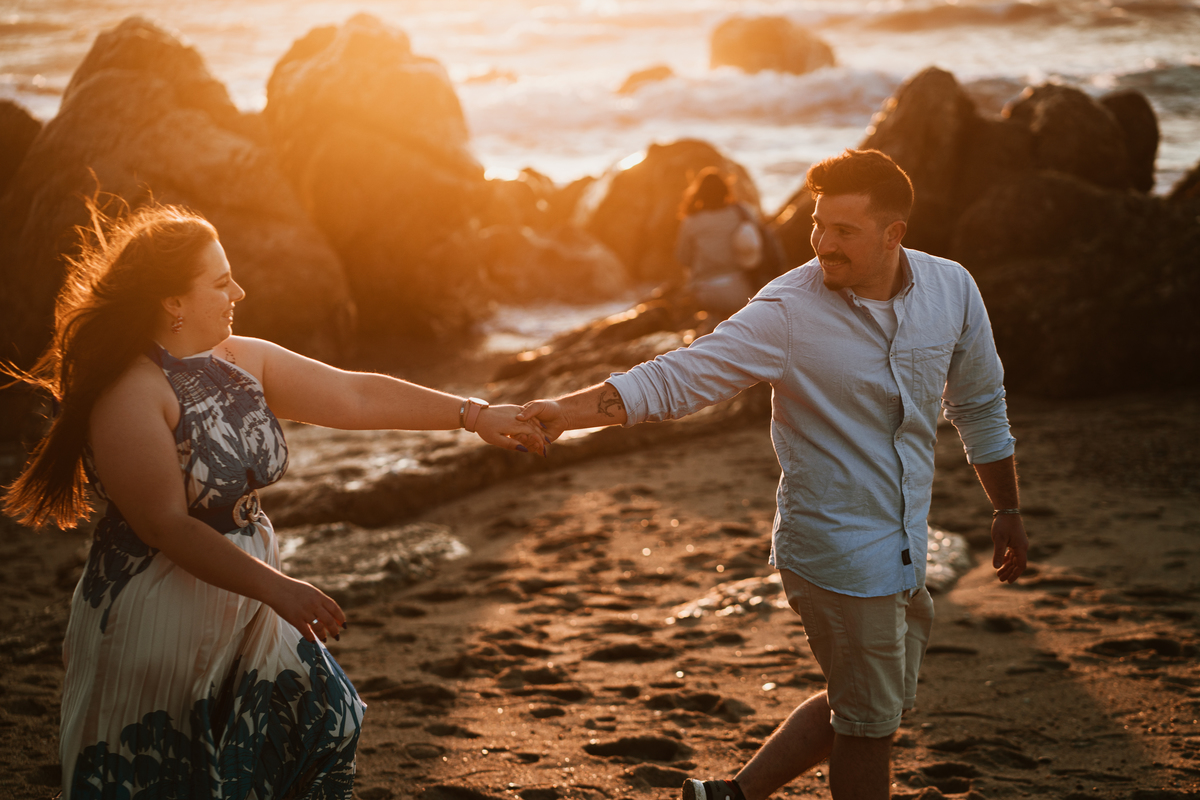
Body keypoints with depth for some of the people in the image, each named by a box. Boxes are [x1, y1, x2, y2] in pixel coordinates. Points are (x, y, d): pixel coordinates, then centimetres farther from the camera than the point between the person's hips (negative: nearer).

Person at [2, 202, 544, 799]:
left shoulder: (243, 362, 4)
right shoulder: (130, 392, -19)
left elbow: (356, 396, 7)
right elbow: (167, 527, -24)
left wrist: (472, 415, 4)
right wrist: (277, 589, -28)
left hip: (243, 604, 8)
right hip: (156, 622, -8)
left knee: (321, 723, 8)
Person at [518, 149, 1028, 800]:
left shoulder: (952, 289, -3)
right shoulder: (788, 312, -18)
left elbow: (979, 405, 12)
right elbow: (678, 378, -23)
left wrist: (1007, 510, 18)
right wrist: (568, 410, -37)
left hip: (904, 551, 6)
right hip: (840, 556, -6)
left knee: (883, 702, 19)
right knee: (868, 720, 6)